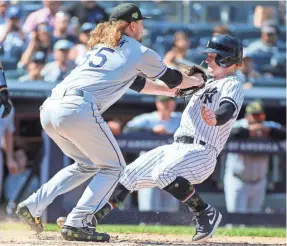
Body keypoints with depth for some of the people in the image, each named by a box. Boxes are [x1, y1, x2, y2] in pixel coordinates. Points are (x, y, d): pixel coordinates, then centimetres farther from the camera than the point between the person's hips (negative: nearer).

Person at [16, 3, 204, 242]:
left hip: (50, 108, 7)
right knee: (113, 167, 10)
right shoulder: (140, 52, 10)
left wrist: (169, 90, 51)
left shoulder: (100, 46, 31)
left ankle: (33, 206, 14)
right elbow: (173, 78, 25)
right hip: (78, 110, -7)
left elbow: (136, 82, 42)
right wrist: (196, 80, 45)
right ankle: (76, 224, -1)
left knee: (87, 164, 26)